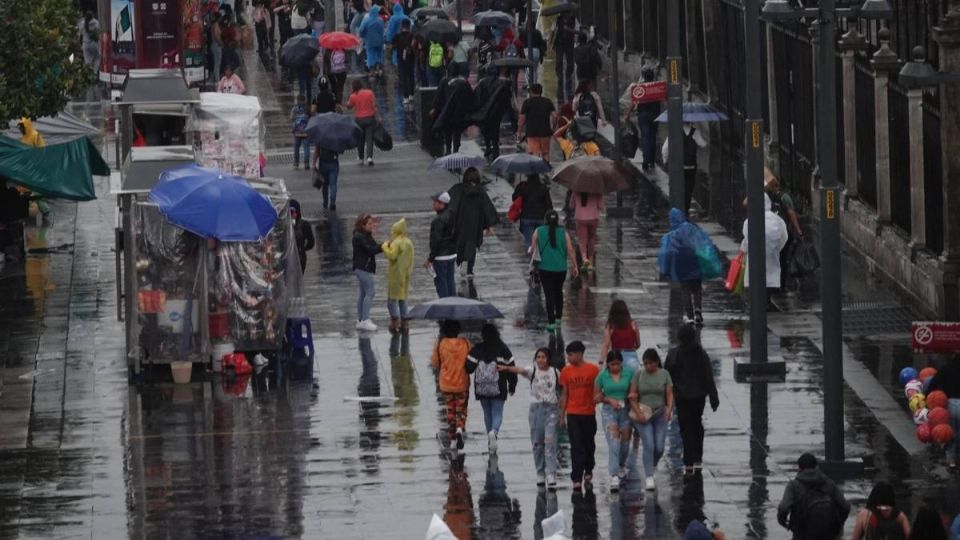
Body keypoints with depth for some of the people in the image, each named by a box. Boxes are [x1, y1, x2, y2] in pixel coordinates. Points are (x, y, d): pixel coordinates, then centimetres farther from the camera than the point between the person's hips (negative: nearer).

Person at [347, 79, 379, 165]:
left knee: (360, 140, 14)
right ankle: (369, 157, -18)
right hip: (370, 118, 0)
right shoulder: (369, 93, -5)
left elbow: (349, 106, 8)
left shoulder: (353, 96, -5)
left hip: (359, 119, 0)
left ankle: (360, 158, 19)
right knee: (369, 139, -2)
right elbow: (374, 105, -7)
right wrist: (378, 117, -4)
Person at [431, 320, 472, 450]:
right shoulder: (466, 344, -9)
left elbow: (434, 364, -4)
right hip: (462, 384, 0)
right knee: (461, 411, 10)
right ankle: (460, 429, -17)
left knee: (450, 412, 16)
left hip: (446, 385, 0)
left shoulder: (440, 344, -11)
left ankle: (452, 438, 19)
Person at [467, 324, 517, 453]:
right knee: (497, 413, 2)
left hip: (481, 388, 1)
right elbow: (510, 367, 0)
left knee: (487, 413, 15)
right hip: (498, 389, -1)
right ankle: (494, 431, -28)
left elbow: (469, 367, -6)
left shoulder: (477, 349, -3)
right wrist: (512, 385, 12)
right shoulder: (503, 349, -3)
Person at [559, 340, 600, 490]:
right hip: (573, 414, 0)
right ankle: (576, 479, -6)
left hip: (589, 413, 0)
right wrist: (562, 416, 8)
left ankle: (588, 471, 34)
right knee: (576, 447, -6)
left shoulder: (593, 369, -4)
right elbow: (564, 394, 8)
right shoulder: (566, 371, 2)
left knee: (589, 444, 12)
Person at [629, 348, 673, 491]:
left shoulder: (664, 374, 2)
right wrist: (638, 413, -14)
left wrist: (669, 409, -18)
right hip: (643, 416, -1)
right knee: (649, 445, -13)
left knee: (659, 447, -1)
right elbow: (632, 396, -1)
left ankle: (652, 467, 31)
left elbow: (669, 395, 0)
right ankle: (649, 478, -10)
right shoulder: (639, 375, 0)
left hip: (660, 415, 1)